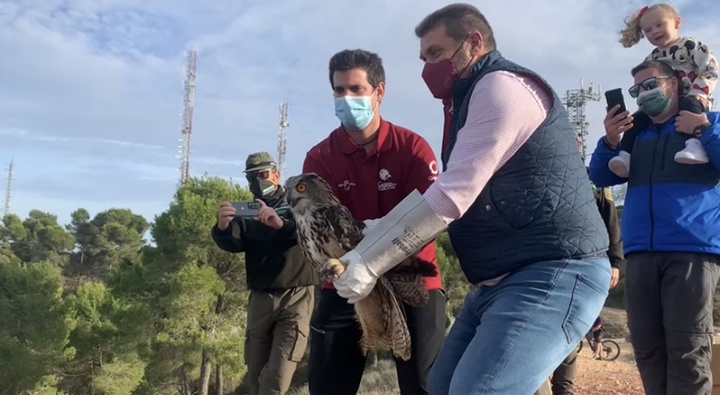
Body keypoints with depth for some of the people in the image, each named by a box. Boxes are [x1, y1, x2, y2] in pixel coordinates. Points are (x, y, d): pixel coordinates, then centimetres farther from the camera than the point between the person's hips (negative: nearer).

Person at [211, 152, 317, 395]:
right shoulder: (246, 213, 13)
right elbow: (233, 244, -4)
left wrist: (281, 224, -33)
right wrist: (223, 227, -27)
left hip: (296, 295, -4)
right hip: (260, 298, 4)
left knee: (277, 375, -15)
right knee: (255, 374, 7)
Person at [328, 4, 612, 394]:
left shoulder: (502, 85, -12)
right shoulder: (476, 98, 21)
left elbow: (453, 195, -21)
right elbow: (432, 194, 18)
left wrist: (368, 264, -16)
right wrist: (360, 250, 9)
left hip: (553, 274, -11)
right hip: (503, 279, 11)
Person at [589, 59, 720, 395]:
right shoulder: (633, 133, 21)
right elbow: (601, 178, 18)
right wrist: (610, 141, 2)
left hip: (693, 250, -4)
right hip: (641, 254, 4)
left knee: (688, 349, -8)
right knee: (647, 346, 6)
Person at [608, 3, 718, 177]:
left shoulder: (690, 45, 1)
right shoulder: (651, 59, 20)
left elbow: (710, 68, -8)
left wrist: (698, 92, -19)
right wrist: (646, 101, -1)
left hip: (691, 100, -6)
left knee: (689, 105, -40)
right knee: (638, 117, -13)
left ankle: (695, 145, -58)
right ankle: (625, 155, -24)